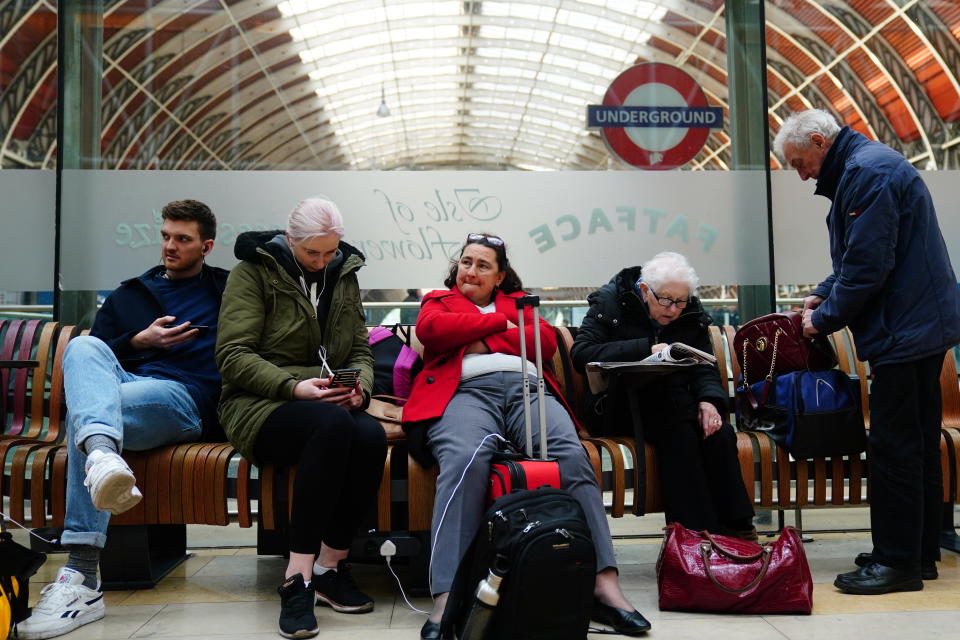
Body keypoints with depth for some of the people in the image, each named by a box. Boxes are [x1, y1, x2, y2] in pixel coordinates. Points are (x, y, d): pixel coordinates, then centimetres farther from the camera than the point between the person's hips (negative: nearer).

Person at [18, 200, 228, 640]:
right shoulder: (128, 295, 31)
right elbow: (94, 357, 21)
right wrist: (140, 340, 4)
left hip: (186, 398, -4)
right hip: (124, 384, 4)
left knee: (82, 410, -34)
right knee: (82, 346, -31)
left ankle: (81, 579, -49)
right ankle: (102, 452, -66)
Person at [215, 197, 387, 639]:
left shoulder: (344, 274, 14)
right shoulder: (255, 270, -2)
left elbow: (361, 350, 15)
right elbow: (232, 355, -10)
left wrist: (361, 385, -8)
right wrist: (293, 387, -23)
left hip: (328, 405, 5)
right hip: (258, 405, -4)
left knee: (371, 436, -31)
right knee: (332, 424, -38)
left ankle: (330, 567, -16)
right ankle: (298, 578, -33)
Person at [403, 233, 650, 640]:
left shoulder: (518, 301, 33)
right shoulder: (439, 300, 29)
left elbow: (547, 342, 12)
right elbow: (429, 328, 3)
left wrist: (486, 340, 3)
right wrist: (499, 322, 7)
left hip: (527, 387, 3)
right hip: (466, 391, -2)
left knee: (573, 456, -28)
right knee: (465, 459, -36)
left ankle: (605, 584, -31)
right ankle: (446, 602, -43)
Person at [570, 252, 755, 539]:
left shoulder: (692, 315, 8)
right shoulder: (611, 302, -6)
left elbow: (705, 368, 7)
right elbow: (581, 354, -19)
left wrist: (708, 400, -17)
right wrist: (645, 350, -26)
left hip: (676, 404, 5)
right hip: (622, 409, -4)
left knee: (720, 433, -24)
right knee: (680, 434, -31)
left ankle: (736, 527, -17)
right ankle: (695, 533, -29)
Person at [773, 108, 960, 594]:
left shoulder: (868, 171, -16)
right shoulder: (864, 167, 17)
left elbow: (868, 266, -22)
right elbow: (860, 257, 24)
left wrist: (824, 319, -11)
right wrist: (823, 295, 11)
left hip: (905, 330, -11)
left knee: (894, 447, -5)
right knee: (917, 444, 15)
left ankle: (898, 560, 4)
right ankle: (921, 553, 25)